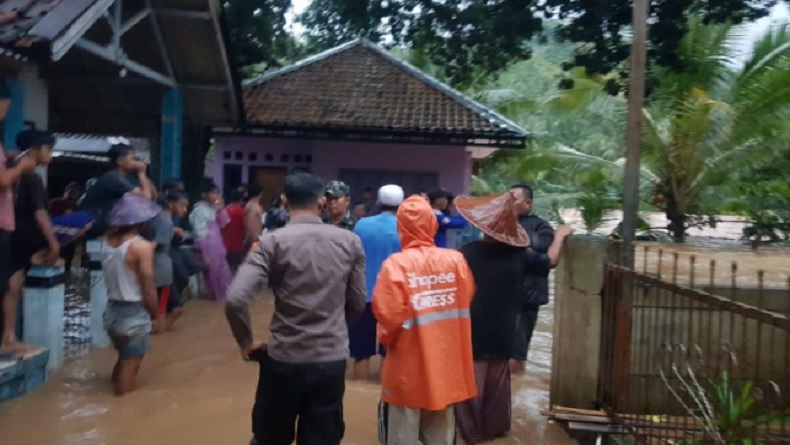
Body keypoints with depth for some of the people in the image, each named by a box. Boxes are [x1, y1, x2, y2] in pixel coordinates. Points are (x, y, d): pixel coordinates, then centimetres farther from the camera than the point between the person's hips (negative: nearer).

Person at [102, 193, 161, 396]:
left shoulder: (108, 241, 2)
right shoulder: (142, 247, -17)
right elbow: (148, 288, -16)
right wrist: (155, 316, -1)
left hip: (112, 311, 7)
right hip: (133, 313, -7)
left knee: (123, 360, 25)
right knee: (130, 365, 5)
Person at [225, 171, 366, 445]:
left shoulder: (273, 242, -10)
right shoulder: (350, 242, -2)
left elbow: (235, 300, -19)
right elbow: (358, 304, 4)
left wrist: (246, 342, -3)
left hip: (284, 359, -2)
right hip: (332, 360, 2)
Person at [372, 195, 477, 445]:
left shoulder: (396, 264, -17)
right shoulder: (456, 260, -5)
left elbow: (387, 313, -19)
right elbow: (466, 302, 3)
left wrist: (387, 337, 1)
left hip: (408, 366, -4)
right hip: (447, 364, 4)